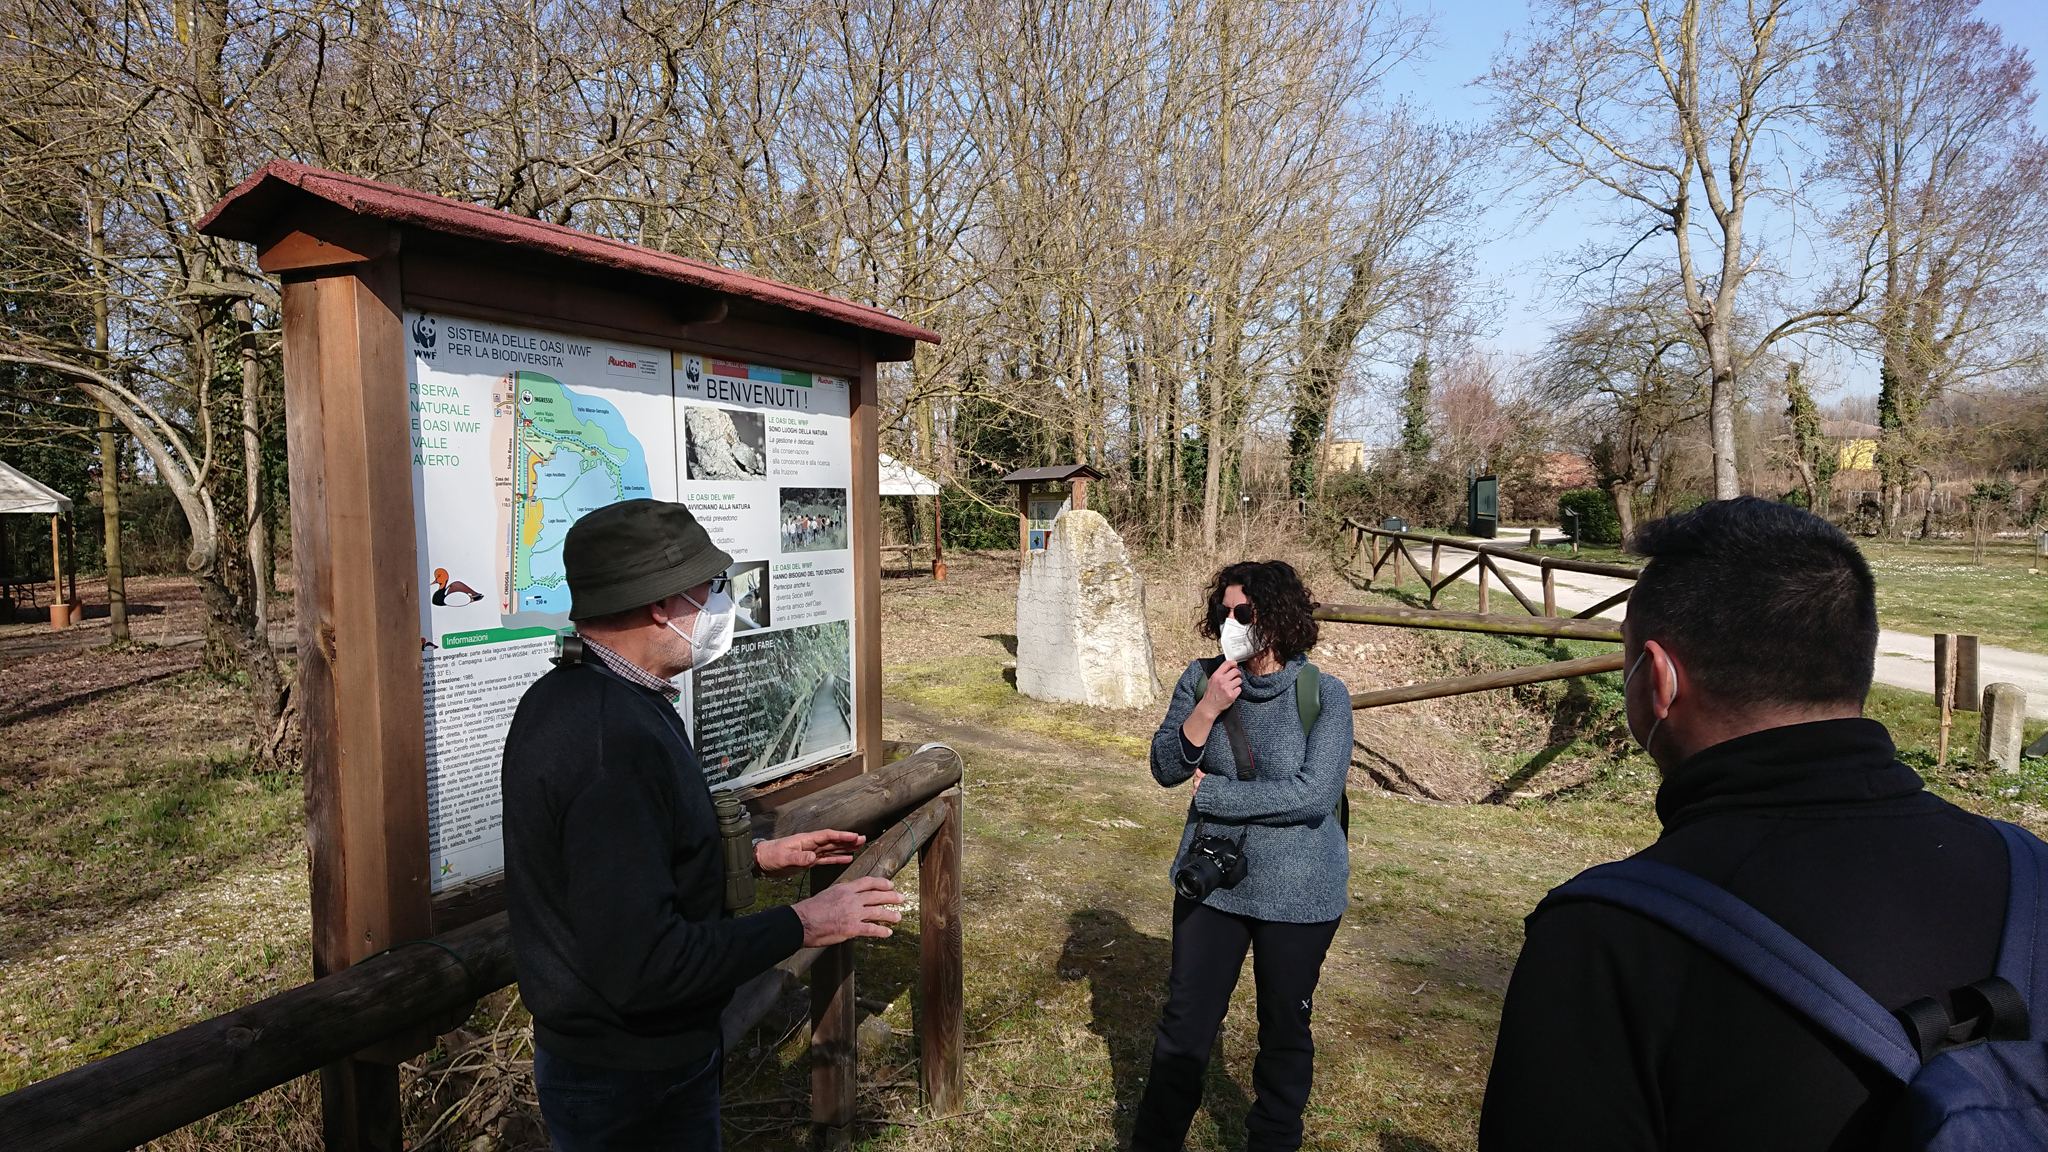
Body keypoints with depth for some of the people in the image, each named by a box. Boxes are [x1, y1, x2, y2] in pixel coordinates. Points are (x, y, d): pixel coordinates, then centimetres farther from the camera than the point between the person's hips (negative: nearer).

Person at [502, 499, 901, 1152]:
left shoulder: (568, 697, 2)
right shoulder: (619, 744, -32)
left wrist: (756, 856, 10)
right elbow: (643, 966, -33)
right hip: (634, 1089, -9)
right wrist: (802, 925, -22)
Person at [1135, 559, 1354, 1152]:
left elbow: (1314, 794, -23)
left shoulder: (1324, 695, -15)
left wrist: (1211, 792, -18)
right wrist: (1206, 710, -23)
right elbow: (1166, 769, -6)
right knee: (1185, 1021, 13)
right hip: (1211, 880, 2)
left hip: (1297, 891, -2)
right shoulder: (1202, 680, -6)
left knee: (1285, 1028, 17)